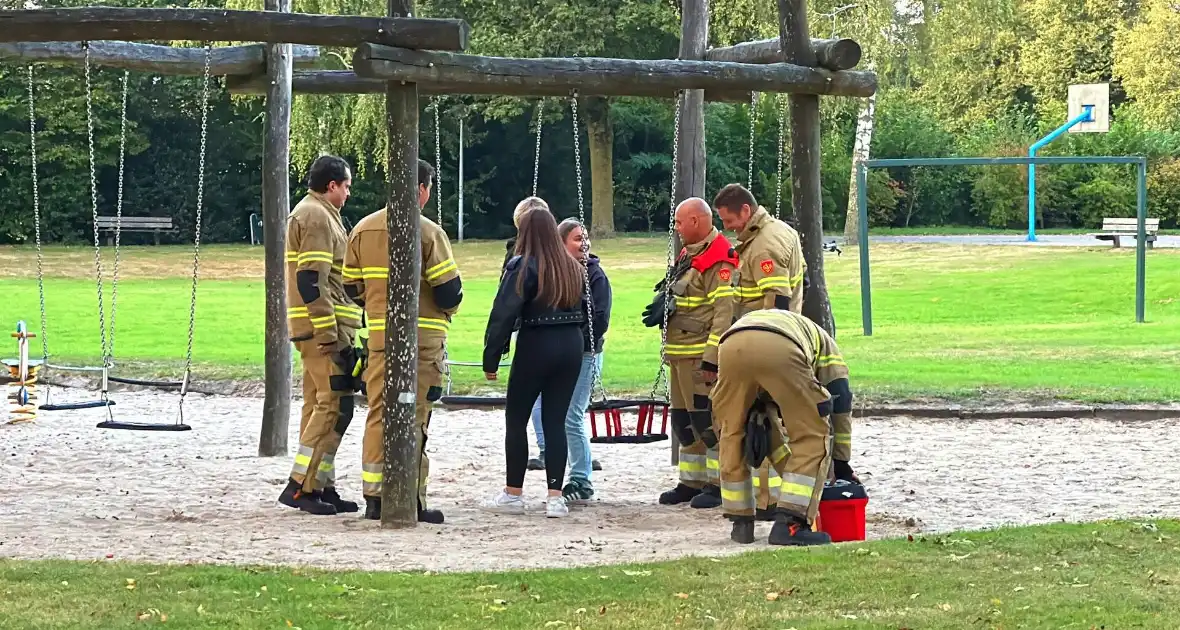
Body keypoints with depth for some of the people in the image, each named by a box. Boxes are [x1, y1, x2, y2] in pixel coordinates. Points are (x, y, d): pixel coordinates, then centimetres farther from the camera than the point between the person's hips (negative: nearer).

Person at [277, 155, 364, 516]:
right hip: (323, 326, -11)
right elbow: (311, 280, -20)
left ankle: (321, 486, 14)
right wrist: (329, 334, -21)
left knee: (319, 404, 11)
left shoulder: (312, 213, 21)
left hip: (315, 328, 11)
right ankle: (301, 486, -13)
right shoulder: (317, 216, -12)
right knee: (335, 404, -11)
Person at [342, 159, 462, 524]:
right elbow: (449, 289, -10)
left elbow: (351, 287, 11)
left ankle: (374, 497, 8)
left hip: (378, 336, 4)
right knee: (413, 417, 0)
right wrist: (446, 312, 12)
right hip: (422, 337, -4)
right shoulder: (427, 232, -10)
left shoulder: (362, 229, 6)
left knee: (378, 413, 9)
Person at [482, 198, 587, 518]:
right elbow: (584, 309, 13)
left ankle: (513, 494, 12)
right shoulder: (573, 267, 8)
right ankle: (555, 496, 2)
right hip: (571, 347, 5)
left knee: (516, 419, 8)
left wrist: (491, 357, -8)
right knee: (556, 420, 8)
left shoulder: (522, 266, -10)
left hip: (535, 347, -5)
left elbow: (504, 313, -12)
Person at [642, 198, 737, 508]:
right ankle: (692, 482, 22)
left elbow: (725, 312, -21)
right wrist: (664, 304, 8)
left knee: (706, 418, -8)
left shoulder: (719, 261, -15)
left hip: (702, 355, -10)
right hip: (679, 353, 10)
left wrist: (712, 358, -25)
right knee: (684, 420, 14)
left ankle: (717, 484, -2)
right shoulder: (688, 255, 17)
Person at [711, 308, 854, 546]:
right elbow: (841, 401, 33)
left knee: (733, 436, 26)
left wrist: (787, 464, 53)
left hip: (731, 347, 4)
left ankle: (741, 523, 27)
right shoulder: (824, 342, 41)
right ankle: (789, 524, 5)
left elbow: (759, 418, 47)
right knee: (811, 438, 12)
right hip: (780, 349, -4)